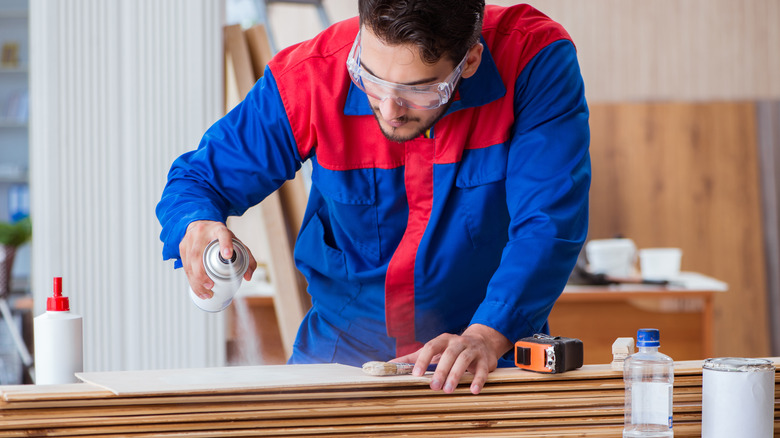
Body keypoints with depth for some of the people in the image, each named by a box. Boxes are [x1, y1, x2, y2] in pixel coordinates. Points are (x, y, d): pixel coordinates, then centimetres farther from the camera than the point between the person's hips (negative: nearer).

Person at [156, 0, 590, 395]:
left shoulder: (536, 59, -21)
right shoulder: (310, 77, -17)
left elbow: (548, 224, -24)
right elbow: (199, 178, -3)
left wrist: (486, 336, -38)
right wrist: (195, 228, -27)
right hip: (341, 352, 0)